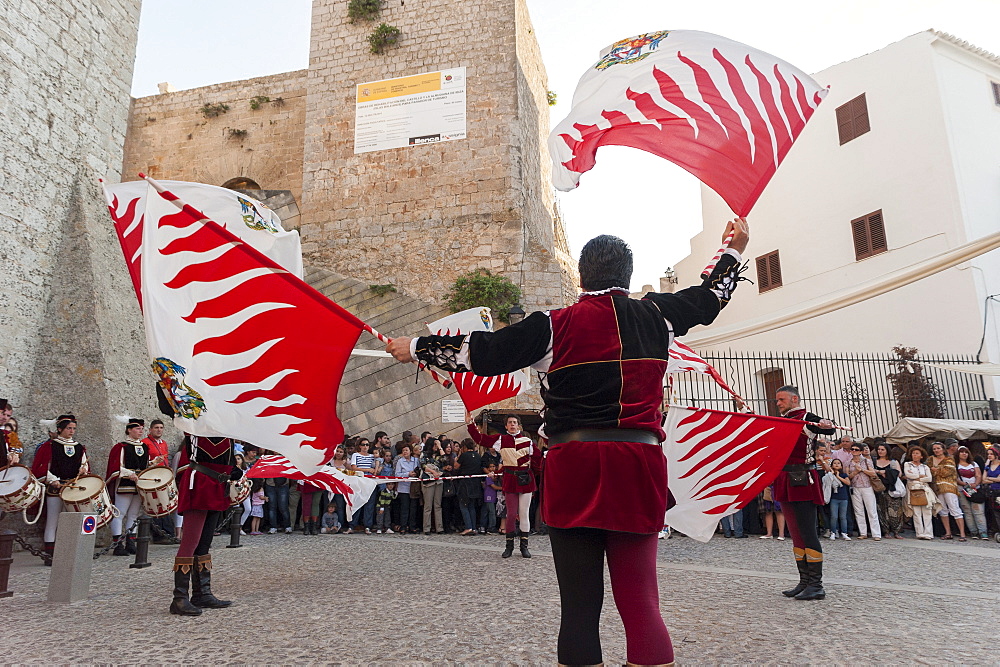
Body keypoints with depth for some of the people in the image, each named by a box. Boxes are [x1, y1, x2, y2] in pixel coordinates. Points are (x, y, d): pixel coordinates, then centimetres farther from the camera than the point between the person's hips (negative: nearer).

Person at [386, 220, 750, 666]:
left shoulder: (557, 325, -3)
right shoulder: (655, 316, 6)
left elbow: (483, 352, -4)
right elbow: (707, 299, 24)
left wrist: (416, 347, 9)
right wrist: (733, 251, 42)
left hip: (575, 468, -2)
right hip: (640, 466, 3)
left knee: (579, 604, 7)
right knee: (640, 599, 9)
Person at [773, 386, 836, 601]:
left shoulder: (807, 418, -7)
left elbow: (829, 428, -24)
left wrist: (826, 426, -48)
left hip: (802, 481, -9)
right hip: (785, 483, 9)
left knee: (807, 533, -7)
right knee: (795, 534, 13)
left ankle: (816, 585, -1)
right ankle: (804, 582, 21)